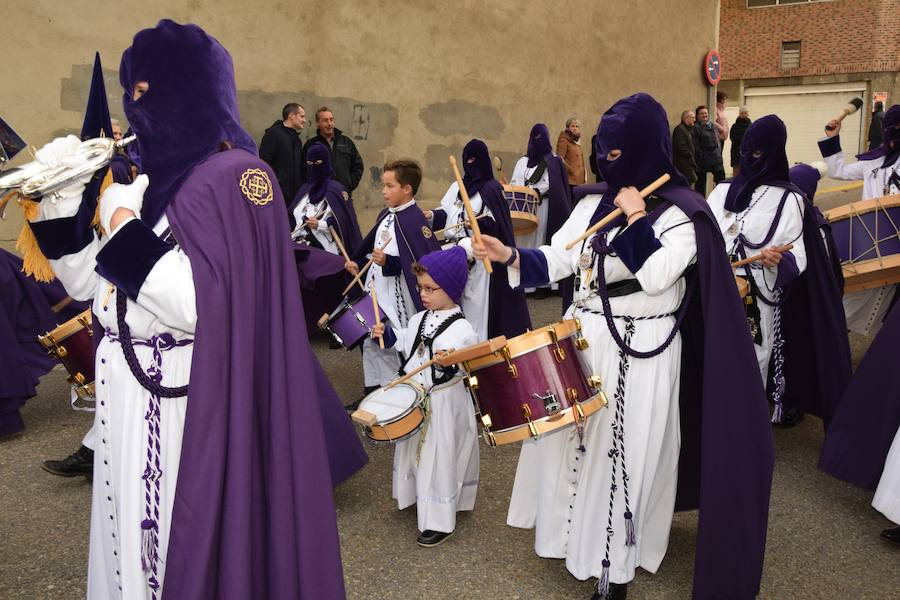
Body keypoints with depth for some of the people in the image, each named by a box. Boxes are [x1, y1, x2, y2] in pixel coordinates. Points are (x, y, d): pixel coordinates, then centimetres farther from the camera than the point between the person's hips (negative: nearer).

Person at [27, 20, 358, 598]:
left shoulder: (235, 177, -14)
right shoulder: (155, 178, 10)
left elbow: (200, 303, -23)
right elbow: (89, 283, 13)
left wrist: (123, 224, -16)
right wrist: (61, 195, 3)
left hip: (186, 405, -8)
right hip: (128, 401, 8)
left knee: (188, 544, 6)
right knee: (133, 542, 19)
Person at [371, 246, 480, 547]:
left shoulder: (461, 329, -19)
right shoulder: (419, 319, 4)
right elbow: (406, 345, 18)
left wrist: (450, 364, -42)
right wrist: (387, 334, 3)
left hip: (443, 404, -7)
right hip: (415, 398, 8)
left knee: (439, 457, 2)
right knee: (415, 449, 22)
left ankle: (440, 521, 15)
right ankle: (422, 497, 45)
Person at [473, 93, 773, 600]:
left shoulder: (680, 211, -12)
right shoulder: (594, 204, 6)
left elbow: (656, 277, -25)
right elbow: (557, 260, 5)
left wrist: (635, 217, -19)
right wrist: (511, 256, -10)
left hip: (638, 354, -6)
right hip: (583, 340, 7)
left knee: (622, 450, 3)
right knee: (572, 439, 15)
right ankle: (576, 529, 37)